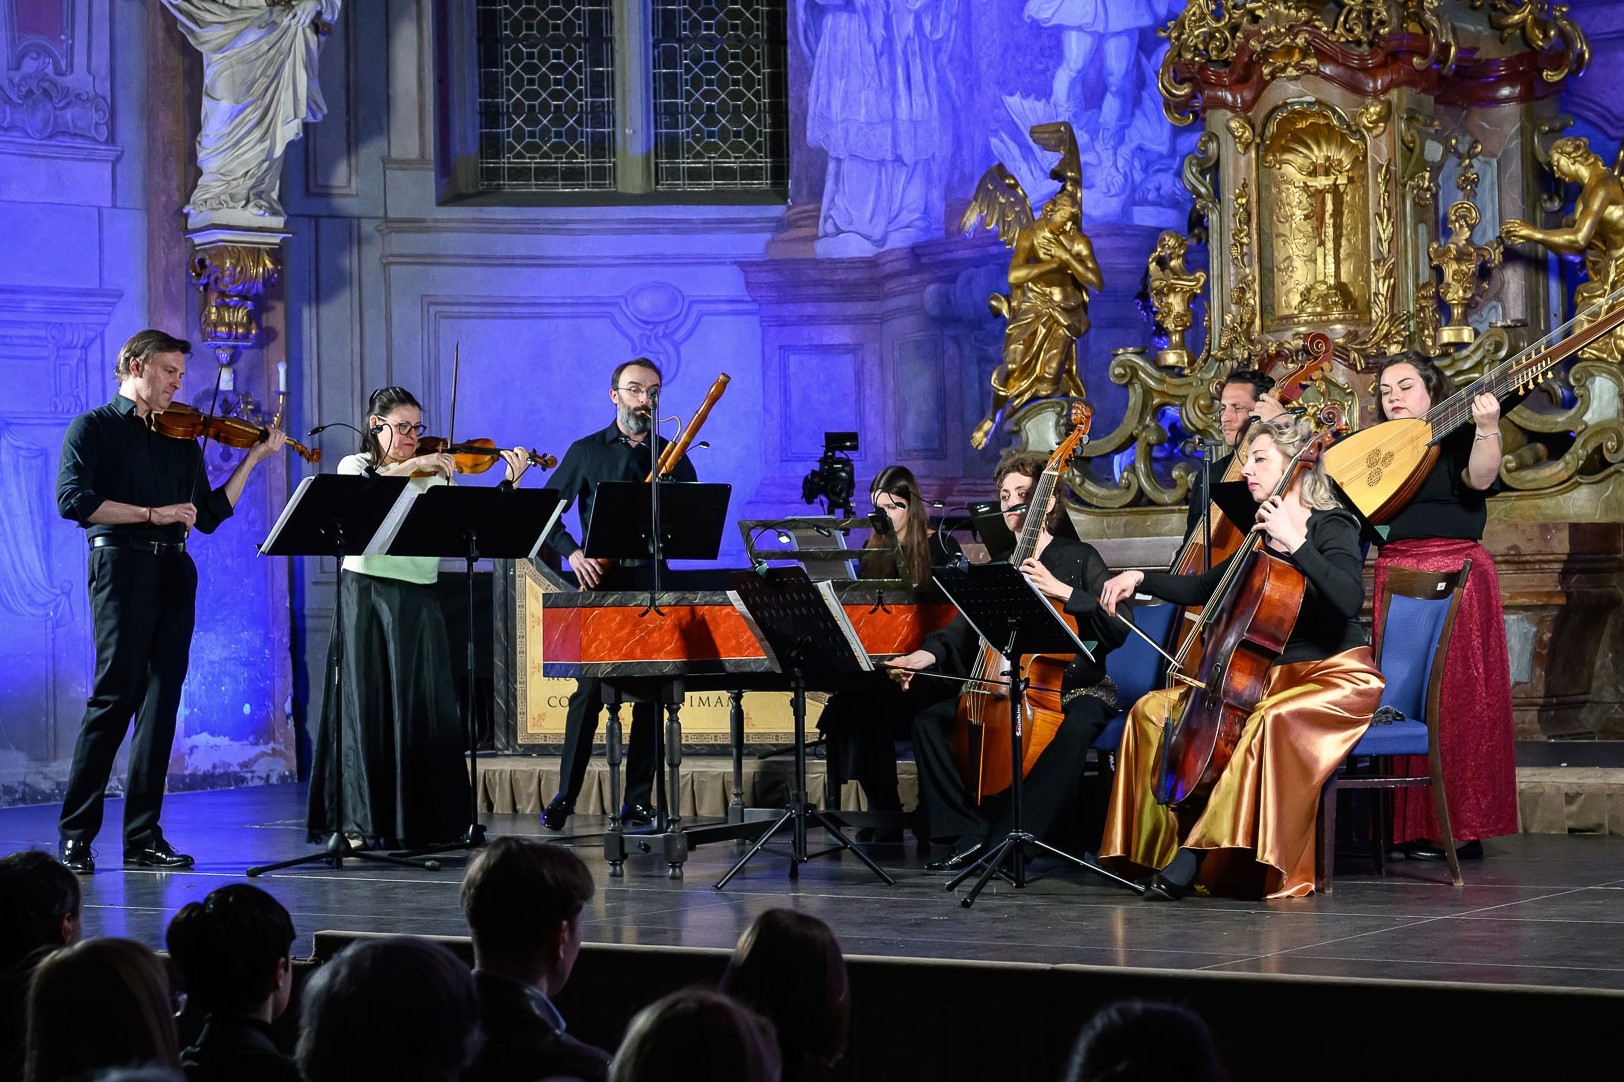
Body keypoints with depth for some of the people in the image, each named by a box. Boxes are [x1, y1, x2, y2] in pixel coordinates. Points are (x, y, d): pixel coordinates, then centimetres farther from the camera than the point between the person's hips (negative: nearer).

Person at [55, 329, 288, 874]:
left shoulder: (181, 440, 21)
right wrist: (150, 513, -14)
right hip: (122, 564, -6)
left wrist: (253, 458, 10)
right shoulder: (94, 427, 4)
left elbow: (209, 515, 16)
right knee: (116, 694, -12)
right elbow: (74, 498, -10)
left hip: (174, 572, 6)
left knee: (161, 702, 1)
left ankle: (143, 837, 3)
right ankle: (75, 834, -7)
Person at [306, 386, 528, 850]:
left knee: (422, 707, -2)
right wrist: (412, 464, -24)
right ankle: (363, 820, 0)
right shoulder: (354, 466, 7)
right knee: (367, 707, -3)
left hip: (418, 601, 2)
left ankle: (424, 819, 1)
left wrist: (510, 483, -10)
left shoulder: (434, 478, 11)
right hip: (365, 596, -2)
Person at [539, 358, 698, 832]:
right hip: (601, 584, -2)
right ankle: (564, 797, 1)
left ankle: (639, 799, 9)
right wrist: (571, 552, -10)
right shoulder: (586, 452, 6)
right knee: (589, 691, -6)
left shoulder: (673, 457, 11)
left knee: (651, 694, 2)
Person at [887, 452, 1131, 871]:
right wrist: (927, 655, -16)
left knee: (1075, 728, -39)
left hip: (1077, 687, -5)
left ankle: (1009, 837, -39)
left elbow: (1116, 630, -12)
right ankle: (970, 835, -21)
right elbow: (962, 631, 5)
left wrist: (1062, 591, -23)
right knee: (929, 721, -16)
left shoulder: (1079, 559, 1)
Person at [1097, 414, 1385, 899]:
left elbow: (1349, 599, -30)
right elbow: (1203, 589, 22)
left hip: (1335, 677, -9)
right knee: (1154, 710, -3)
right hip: (1273, 675, 9)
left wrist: (1296, 544, -33)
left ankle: (1195, 855, -35)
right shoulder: (1263, 537, 13)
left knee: (1274, 722, -39)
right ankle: (1177, 838, -10)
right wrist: (1140, 579, 10)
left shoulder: (1331, 528, -11)